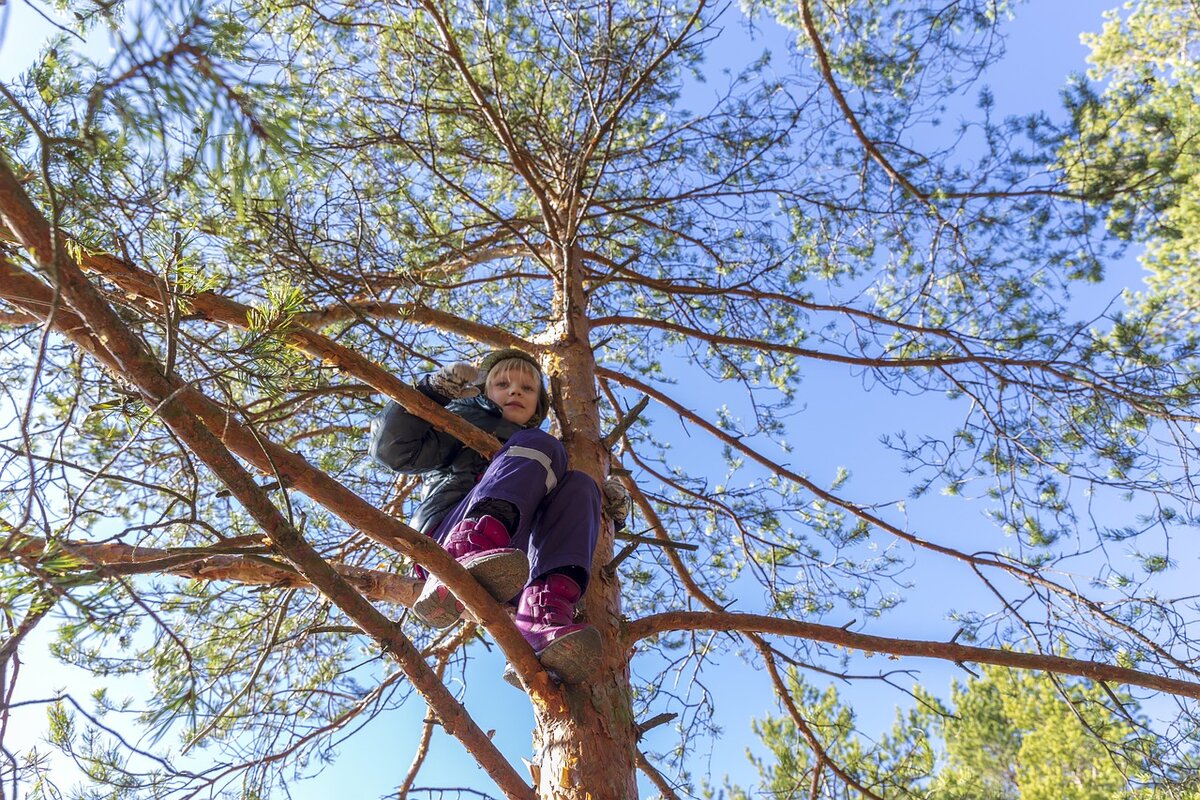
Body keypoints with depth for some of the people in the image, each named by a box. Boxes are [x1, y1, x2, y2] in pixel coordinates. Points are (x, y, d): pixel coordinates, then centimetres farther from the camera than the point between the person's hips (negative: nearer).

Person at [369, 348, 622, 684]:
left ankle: (544, 612, -42)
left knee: (579, 485, -17)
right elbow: (392, 447, 10)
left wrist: (606, 495, 5)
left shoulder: (547, 454, 38)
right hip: (447, 539, -3)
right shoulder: (467, 419, 25)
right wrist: (434, 388, 2)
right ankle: (465, 555, -49)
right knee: (537, 444, -18)